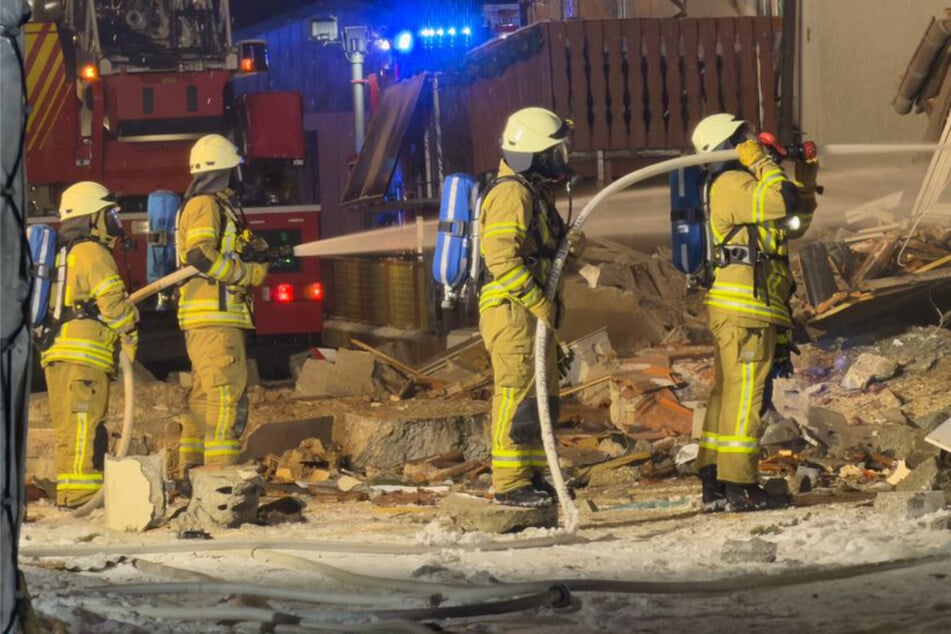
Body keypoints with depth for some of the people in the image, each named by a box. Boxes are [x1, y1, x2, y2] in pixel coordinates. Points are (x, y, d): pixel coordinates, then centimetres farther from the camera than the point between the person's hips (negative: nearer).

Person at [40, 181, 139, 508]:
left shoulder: (63, 255, 25)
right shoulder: (93, 253, -5)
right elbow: (113, 300, -14)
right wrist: (130, 336, -1)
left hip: (57, 356, 9)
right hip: (84, 358, -9)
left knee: (72, 430, 11)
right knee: (84, 429, -12)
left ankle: (70, 500, 12)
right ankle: (79, 498, -18)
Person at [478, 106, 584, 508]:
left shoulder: (537, 192, 19)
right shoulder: (511, 194, -14)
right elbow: (501, 256, -24)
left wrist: (571, 244, 1)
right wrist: (538, 302, -22)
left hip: (533, 314, 10)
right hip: (512, 311, -10)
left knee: (544, 395, 14)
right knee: (518, 395, -8)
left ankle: (533, 475, 22)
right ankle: (510, 483, -5)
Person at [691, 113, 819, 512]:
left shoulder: (742, 187, 23)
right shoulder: (732, 185, -9)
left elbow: (796, 222, 28)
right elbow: (784, 202, -24)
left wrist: (806, 178, 19)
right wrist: (761, 162, -12)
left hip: (733, 310, 11)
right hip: (745, 307, -11)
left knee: (727, 392, 11)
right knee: (745, 394, -10)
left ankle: (714, 485, 13)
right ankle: (738, 485, -11)